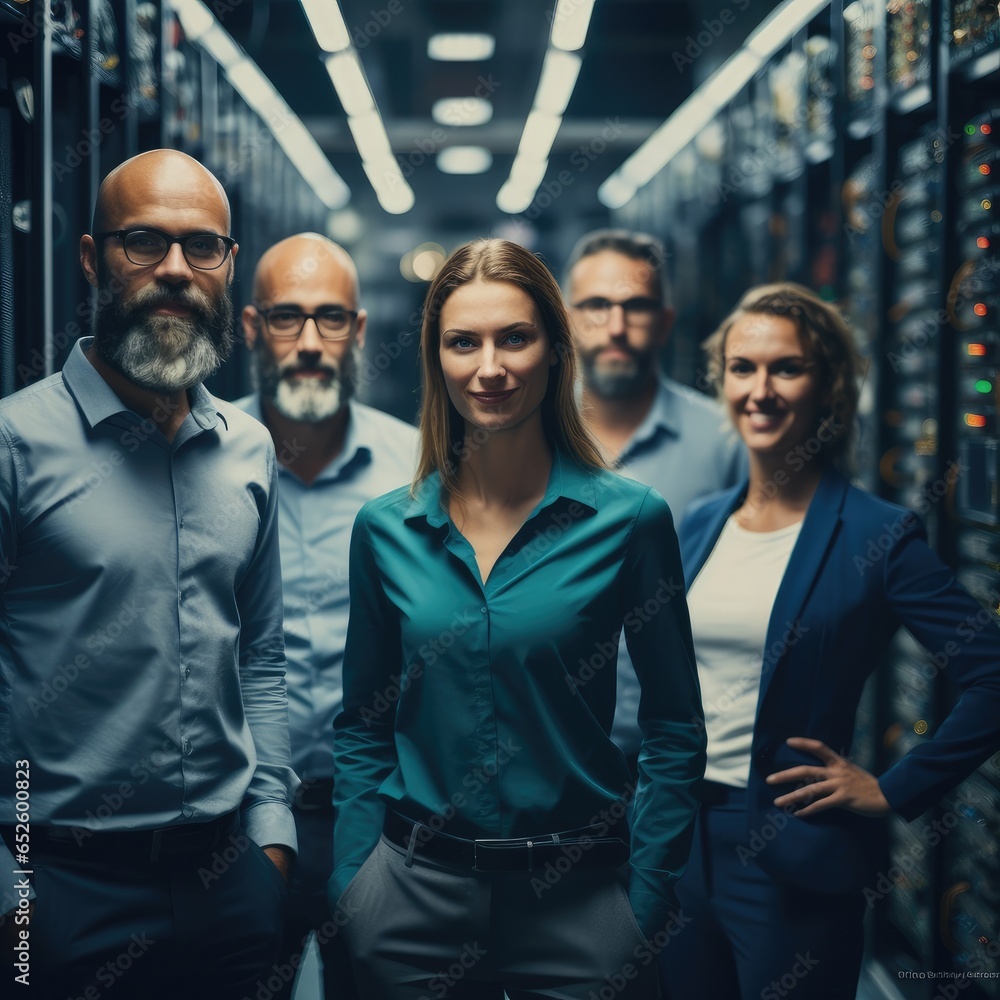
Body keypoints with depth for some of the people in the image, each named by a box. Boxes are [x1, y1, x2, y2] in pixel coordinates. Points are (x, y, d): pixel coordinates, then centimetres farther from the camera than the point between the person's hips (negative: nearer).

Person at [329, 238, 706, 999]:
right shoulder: (385, 530, 0)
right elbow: (363, 730, 8)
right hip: (415, 891, 2)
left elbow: (675, 731, -3)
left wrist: (648, 908, -6)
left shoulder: (629, 519, -6)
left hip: (576, 897, -2)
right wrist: (349, 892, 2)